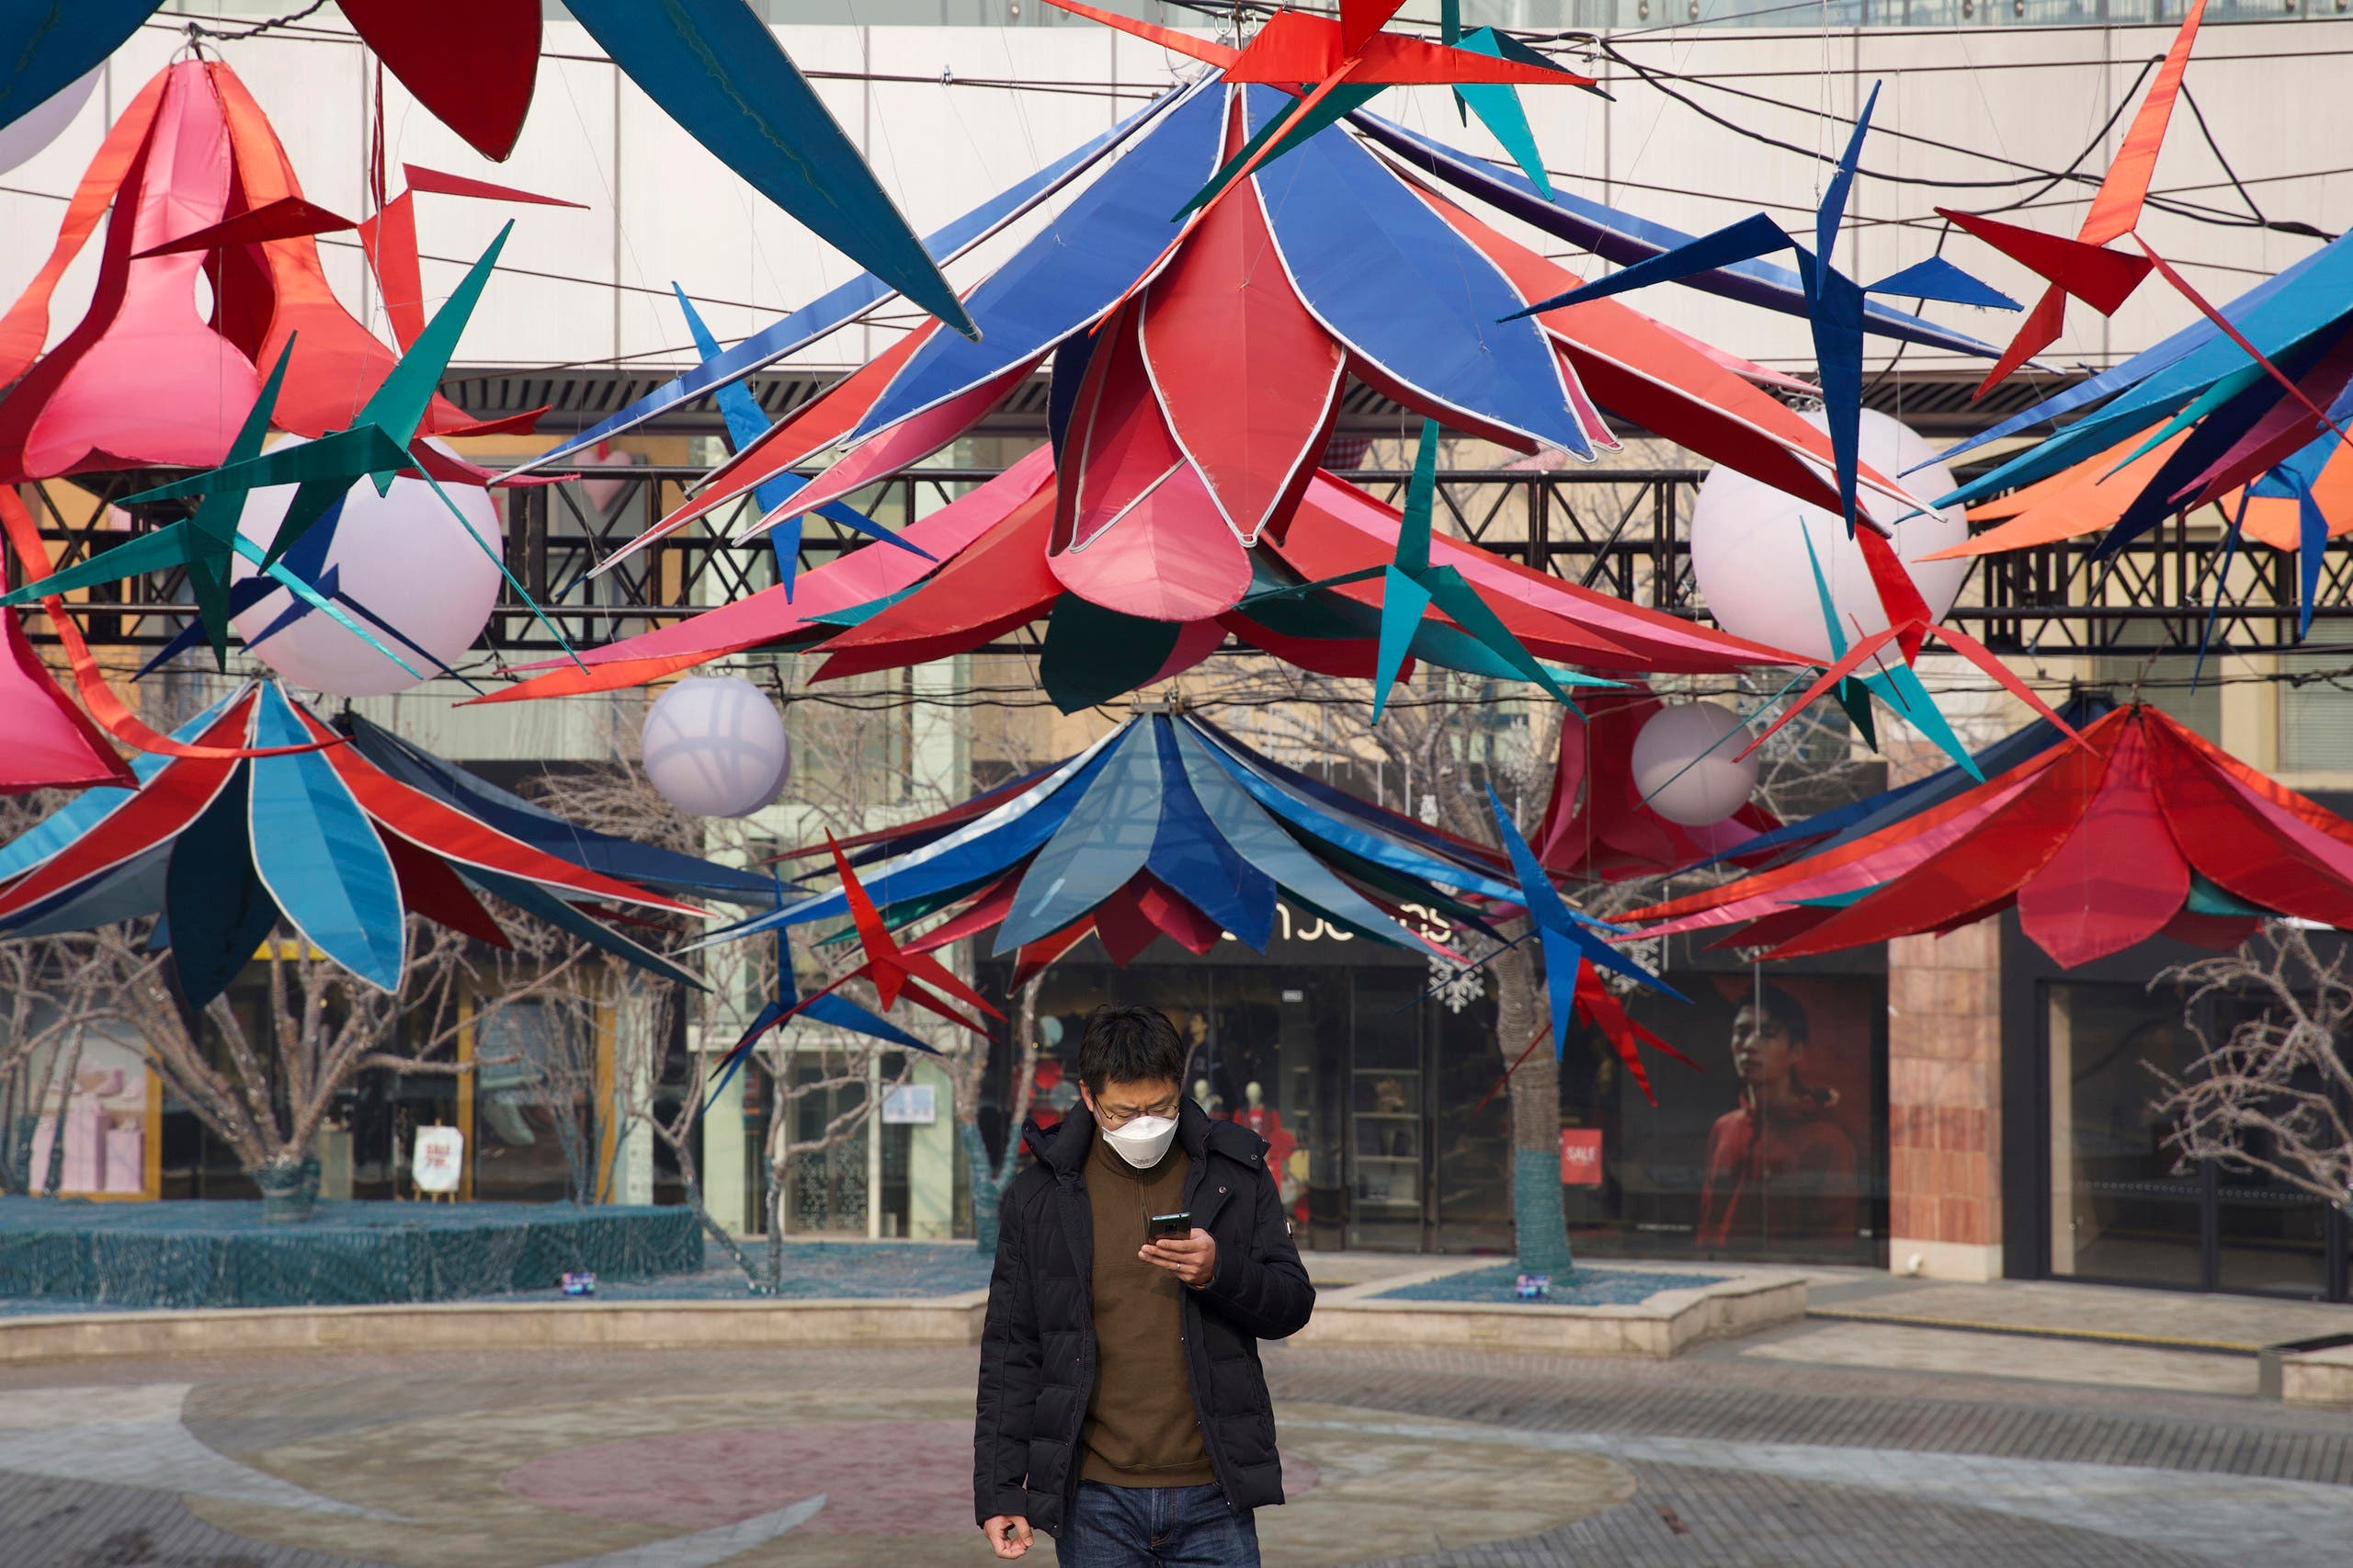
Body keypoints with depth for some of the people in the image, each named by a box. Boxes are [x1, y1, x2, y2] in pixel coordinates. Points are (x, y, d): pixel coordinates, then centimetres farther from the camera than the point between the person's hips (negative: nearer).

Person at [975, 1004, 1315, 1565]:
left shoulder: (1235, 1172, 3)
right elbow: (1010, 1351, 5)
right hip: (1095, 1502, 0)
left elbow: (1293, 1305, 4)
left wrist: (1221, 1272, -17)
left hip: (1212, 1497, 0)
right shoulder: (1042, 1193, 2)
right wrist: (998, 1490, 0)